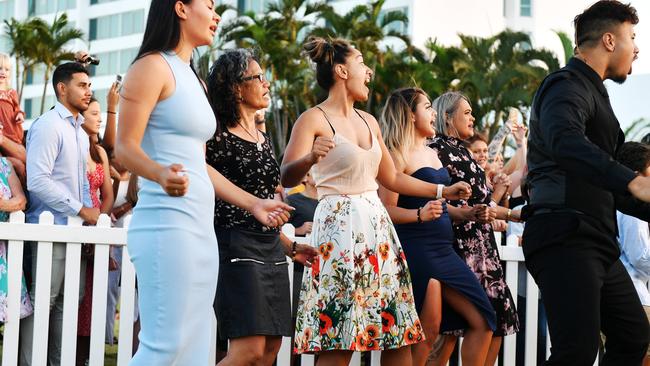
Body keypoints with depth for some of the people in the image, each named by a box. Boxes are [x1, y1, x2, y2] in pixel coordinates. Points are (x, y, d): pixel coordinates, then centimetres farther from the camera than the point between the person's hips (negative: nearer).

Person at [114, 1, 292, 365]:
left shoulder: (194, 79, 22)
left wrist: (253, 203, 26)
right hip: (167, 224, -9)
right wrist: (162, 174, -32)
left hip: (201, 227, 9)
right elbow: (125, 147, -12)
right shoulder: (153, 66, -4)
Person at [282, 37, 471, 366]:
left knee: (400, 330, 4)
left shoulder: (369, 122, 16)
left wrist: (443, 191, 26)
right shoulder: (314, 119, -6)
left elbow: (391, 178, 26)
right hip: (339, 226, -7)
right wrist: (310, 158, -39)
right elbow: (286, 178, -18)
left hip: (376, 224, 7)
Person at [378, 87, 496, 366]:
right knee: (427, 332, -8)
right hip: (416, 251, -9)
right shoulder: (398, 154, -8)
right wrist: (420, 214, -31)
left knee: (482, 321, 4)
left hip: (444, 249, 9)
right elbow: (386, 209, -16)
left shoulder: (432, 153, 19)